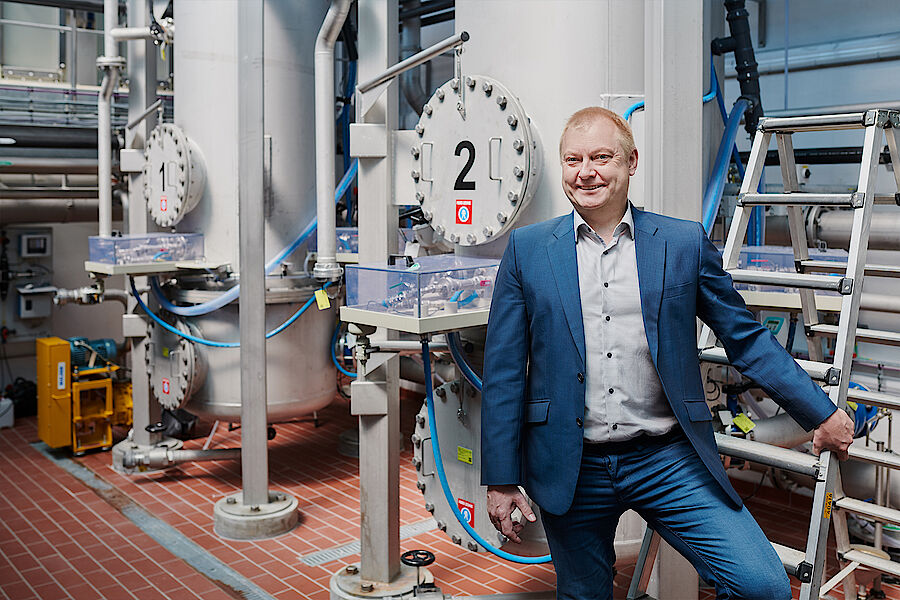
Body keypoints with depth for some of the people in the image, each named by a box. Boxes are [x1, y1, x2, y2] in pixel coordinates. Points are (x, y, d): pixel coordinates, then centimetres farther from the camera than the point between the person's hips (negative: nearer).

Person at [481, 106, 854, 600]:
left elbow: (747, 340, 9)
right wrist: (501, 479, -1)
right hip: (572, 470, 0)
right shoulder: (527, 249, 1)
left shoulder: (685, 243, 2)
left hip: (668, 461, 0)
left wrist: (822, 414, 7)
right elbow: (503, 370, 1)